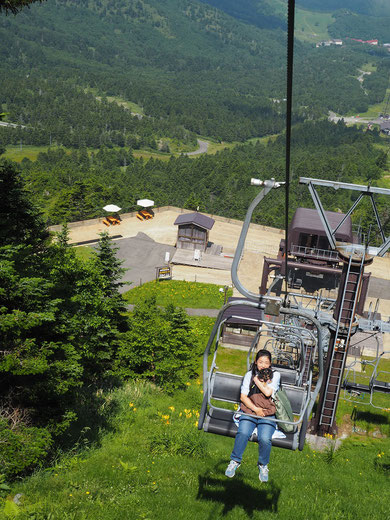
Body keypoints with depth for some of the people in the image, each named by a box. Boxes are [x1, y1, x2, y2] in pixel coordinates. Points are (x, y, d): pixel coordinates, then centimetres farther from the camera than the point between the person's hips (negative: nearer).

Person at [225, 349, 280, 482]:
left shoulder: (275, 375, 5)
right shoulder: (249, 375, 9)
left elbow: (268, 392, -11)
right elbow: (243, 396, 4)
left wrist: (257, 378, -3)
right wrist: (255, 409, -8)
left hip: (268, 415, -1)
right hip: (249, 411, 1)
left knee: (265, 439, -26)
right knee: (243, 433, -28)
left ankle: (263, 465, 2)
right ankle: (235, 461, -7)